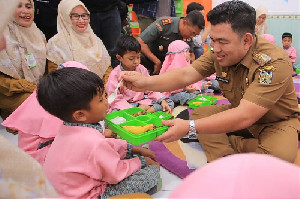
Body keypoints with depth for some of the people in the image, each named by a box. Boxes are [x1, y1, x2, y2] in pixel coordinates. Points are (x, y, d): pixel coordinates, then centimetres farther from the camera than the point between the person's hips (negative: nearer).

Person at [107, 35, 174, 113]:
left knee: (170, 103, -10)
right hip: (126, 105, -4)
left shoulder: (142, 69, 4)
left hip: (142, 102, 4)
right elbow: (115, 100, -15)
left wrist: (162, 101, -10)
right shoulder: (115, 75, -10)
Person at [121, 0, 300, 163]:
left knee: (279, 155, -34)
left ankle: (226, 144, -8)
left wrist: (189, 127, -45)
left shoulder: (274, 62, -33)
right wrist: (145, 82, -37)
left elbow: (244, 117, -40)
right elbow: (185, 75, -21)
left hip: (278, 122, -5)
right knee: (199, 114, -11)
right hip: (241, 113, 5)